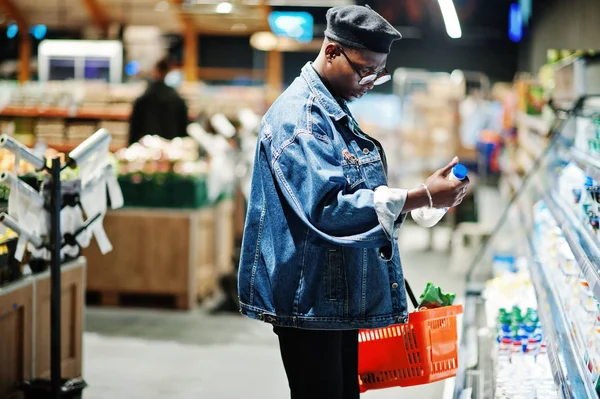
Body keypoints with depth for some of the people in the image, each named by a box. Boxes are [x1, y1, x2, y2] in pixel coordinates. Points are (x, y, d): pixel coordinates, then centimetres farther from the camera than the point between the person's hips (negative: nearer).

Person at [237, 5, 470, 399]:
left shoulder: (335, 110, 14)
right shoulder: (299, 114, -18)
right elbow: (326, 207, -28)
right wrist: (422, 197, -30)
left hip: (341, 296, 10)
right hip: (311, 301, -10)